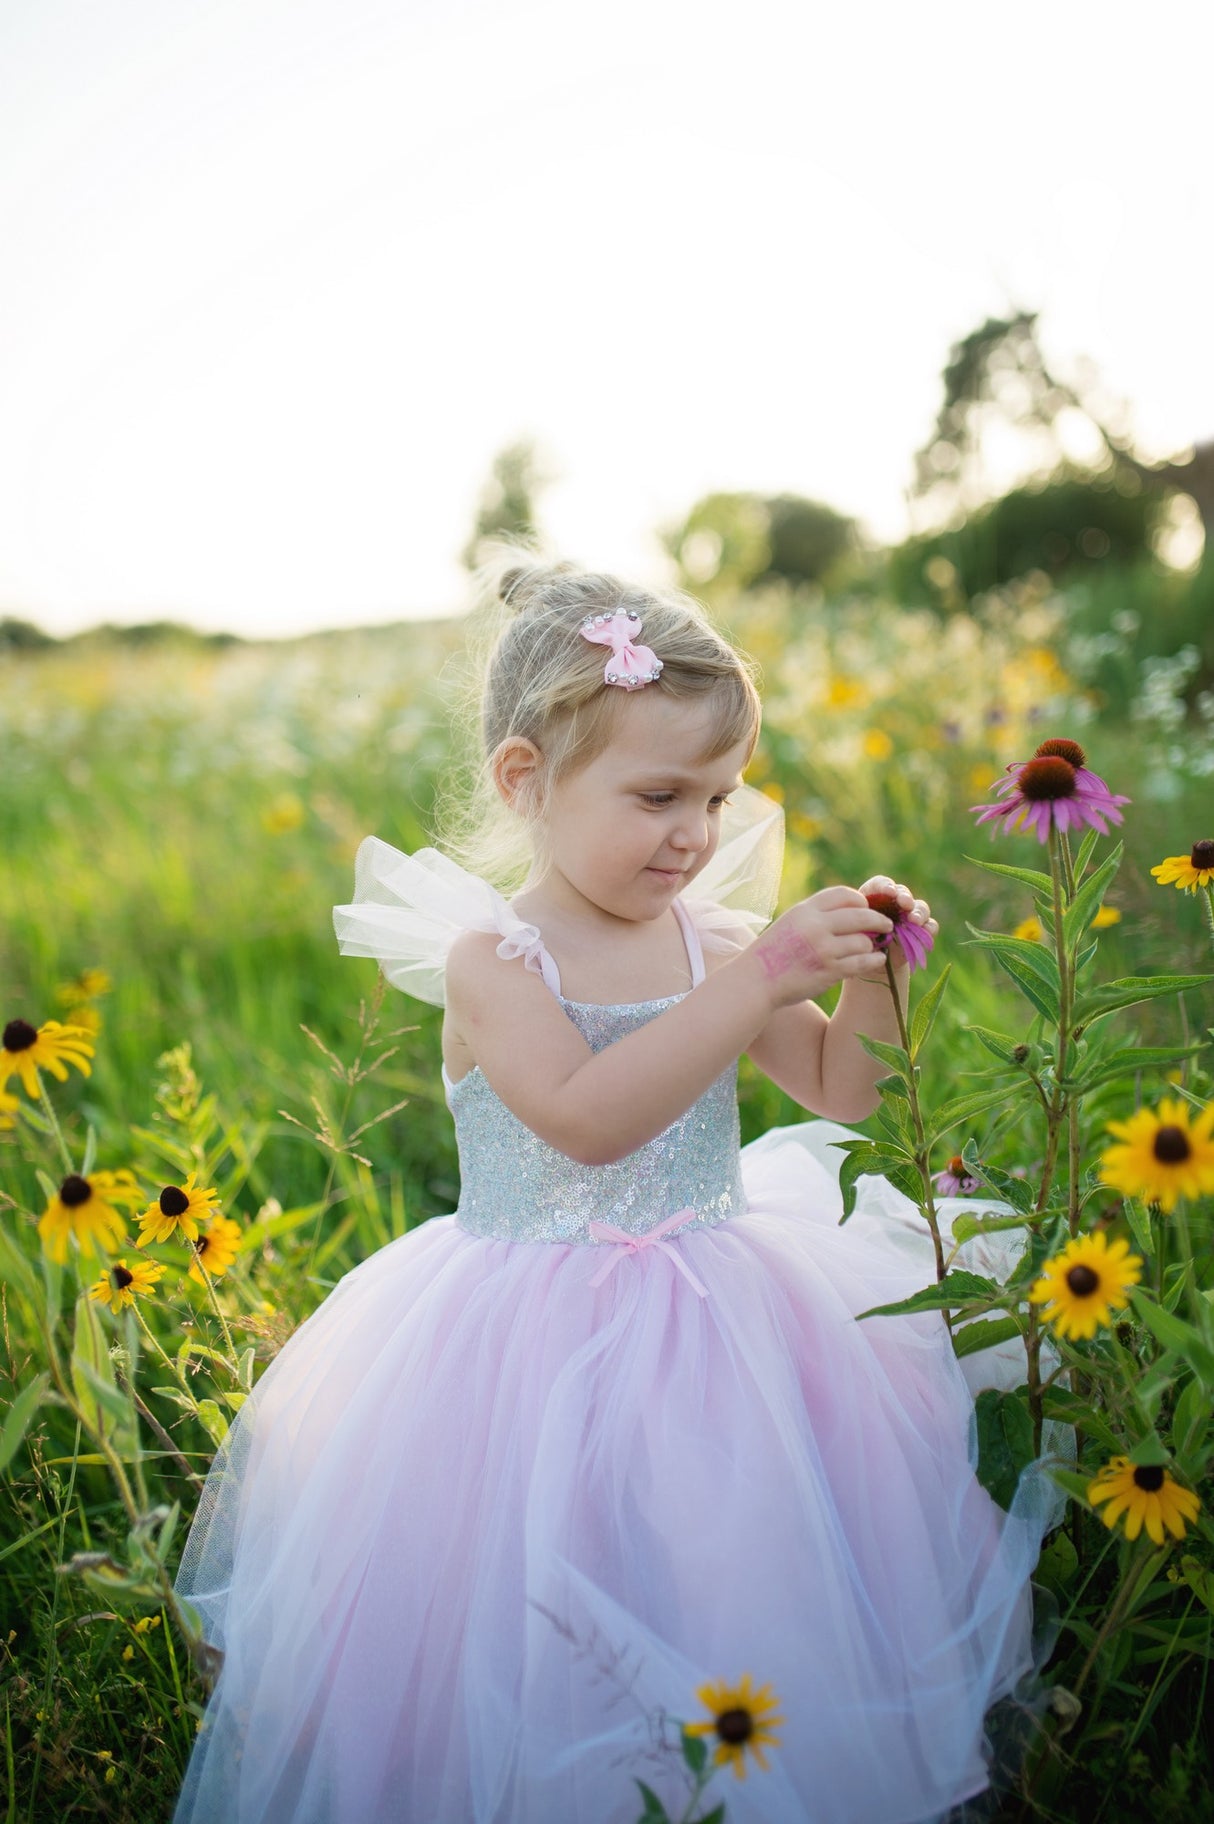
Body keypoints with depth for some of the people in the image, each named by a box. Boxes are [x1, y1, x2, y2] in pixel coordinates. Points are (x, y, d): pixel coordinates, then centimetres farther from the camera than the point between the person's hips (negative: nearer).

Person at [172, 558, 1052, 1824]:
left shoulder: (714, 939, 3)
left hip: (722, 1321, 5)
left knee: (744, 1599, 7)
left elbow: (841, 1094, 11)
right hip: (548, 1349, -4)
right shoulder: (491, 959, -12)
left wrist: (870, 980, -9)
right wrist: (760, 976, -30)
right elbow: (586, 1117, -29)